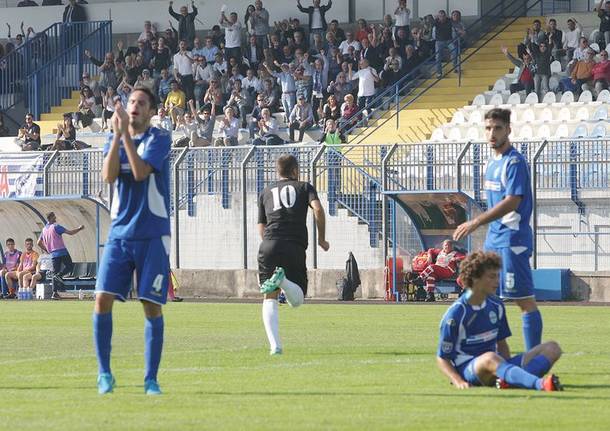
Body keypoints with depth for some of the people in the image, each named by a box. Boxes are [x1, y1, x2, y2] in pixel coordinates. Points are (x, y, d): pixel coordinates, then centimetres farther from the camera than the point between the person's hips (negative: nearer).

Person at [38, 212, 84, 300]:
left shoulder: (44, 229, 12)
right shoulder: (55, 227, -8)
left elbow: (39, 243, 17)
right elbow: (70, 232, -10)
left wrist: (46, 250, 25)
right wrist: (79, 229, 4)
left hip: (53, 254, 6)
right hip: (62, 252, -6)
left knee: (55, 272, 7)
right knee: (70, 266, 7)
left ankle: (55, 293, -2)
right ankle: (59, 275, -19)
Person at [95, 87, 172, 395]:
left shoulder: (160, 139, -3)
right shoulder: (114, 139, 10)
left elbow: (140, 172, -18)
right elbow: (109, 176, -8)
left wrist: (127, 134, -17)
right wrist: (118, 134, -13)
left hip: (152, 236, -3)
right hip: (120, 233, 3)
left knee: (152, 306, -5)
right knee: (103, 298, -8)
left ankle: (151, 379, 3)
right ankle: (104, 373, 4)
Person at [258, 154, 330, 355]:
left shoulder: (266, 193, 22)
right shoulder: (304, 187, 14)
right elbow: (318, 209, -5)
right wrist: (322, 239, 5)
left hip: (269, 247, 2)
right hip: (295, 248, -2)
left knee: (270, 299, 5)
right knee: (297, 300, 8)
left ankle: (275, 345, -13)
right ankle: (283, 280, -26)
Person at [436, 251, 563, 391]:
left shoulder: (496, 306, 10)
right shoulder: (455, 314, -8)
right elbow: (442, 358, -5)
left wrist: (508, 369, 0)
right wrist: (458, 382, -23)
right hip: (468, 369, -7)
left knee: (552, 348, -8)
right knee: (490, 358, -43)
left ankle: (512, 381, -40)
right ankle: (541, 384, -64)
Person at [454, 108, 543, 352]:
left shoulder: (515, 162, -13)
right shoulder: (493, 162, 15)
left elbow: (512, 202, -23)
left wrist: (476, 223, -26)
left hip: (512, 240, -10)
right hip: (493, 239, 10)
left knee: (524, 300, -8)